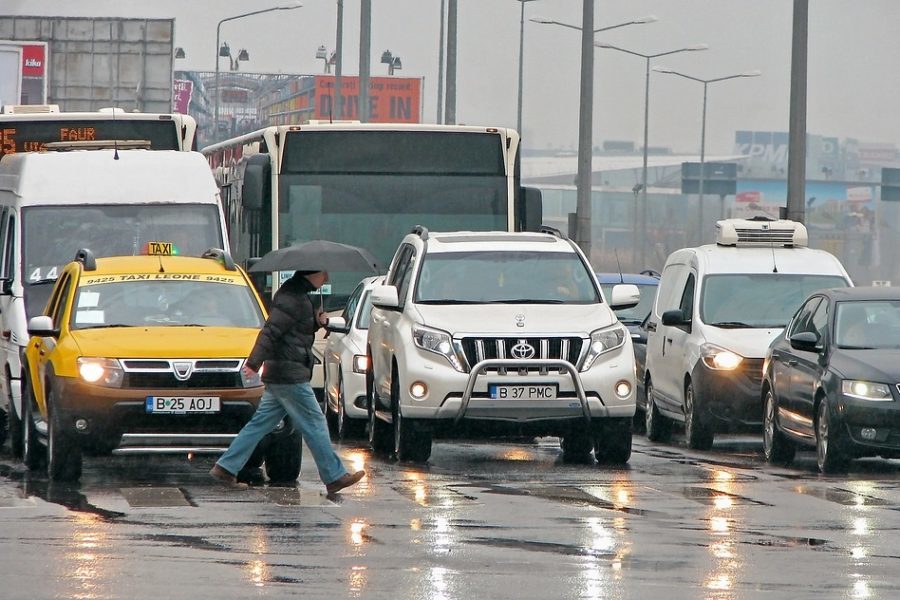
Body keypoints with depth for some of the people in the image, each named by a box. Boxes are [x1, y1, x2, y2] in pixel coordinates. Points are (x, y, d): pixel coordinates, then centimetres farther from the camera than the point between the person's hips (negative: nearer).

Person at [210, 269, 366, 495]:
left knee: (261, 422, 10)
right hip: (290, 375, -10)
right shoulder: (292, 298, -15)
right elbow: (271, 330, -24)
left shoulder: (298, 295, 17)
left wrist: (318, 321, 7)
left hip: (276, 375, 10)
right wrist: (254, 362, -31)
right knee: (314, 424, -3)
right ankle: (334, 477, 3)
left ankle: (226, 467, 8)